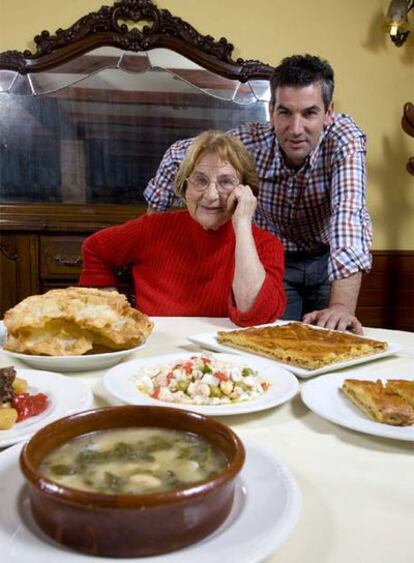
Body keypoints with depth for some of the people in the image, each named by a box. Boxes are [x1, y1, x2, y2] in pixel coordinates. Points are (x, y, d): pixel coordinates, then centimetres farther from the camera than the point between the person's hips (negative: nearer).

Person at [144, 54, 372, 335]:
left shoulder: (345, 136, -26)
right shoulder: (250, 141, -22)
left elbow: (349, 214, -41)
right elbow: (179, 156, -7)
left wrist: (342, 306, -53)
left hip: (328, 258, 0)